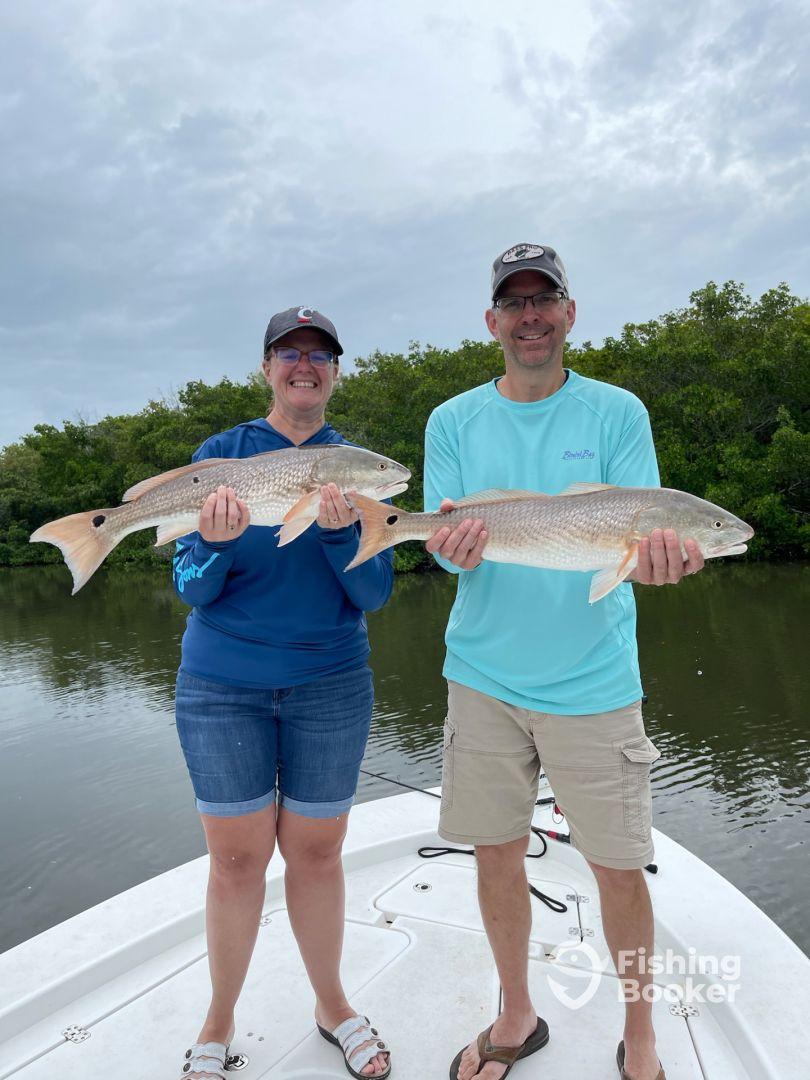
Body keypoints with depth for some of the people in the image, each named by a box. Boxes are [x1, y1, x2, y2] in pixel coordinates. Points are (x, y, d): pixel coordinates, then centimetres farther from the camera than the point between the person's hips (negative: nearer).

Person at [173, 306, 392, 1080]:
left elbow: (374, 593, -5)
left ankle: (331, 1003, 36)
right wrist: (216, 546, -26)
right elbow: (191, 586, -4)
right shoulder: (220, 453, -1)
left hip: (330, 681, 1)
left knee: (316, 851, 11)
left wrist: (339, 531, -23)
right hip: (221, 682, 0)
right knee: (237, 857, 8)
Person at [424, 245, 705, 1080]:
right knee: (496, 853, 13)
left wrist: (652, 557, -30)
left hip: (592, 679, -1)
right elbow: (444, 542, -2)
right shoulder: (452, 421, 4)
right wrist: (452, 546, -25)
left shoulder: (617, 413, 0)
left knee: (618, 866, 8)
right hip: (483, 674, 2)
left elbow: (639, 538, -6)